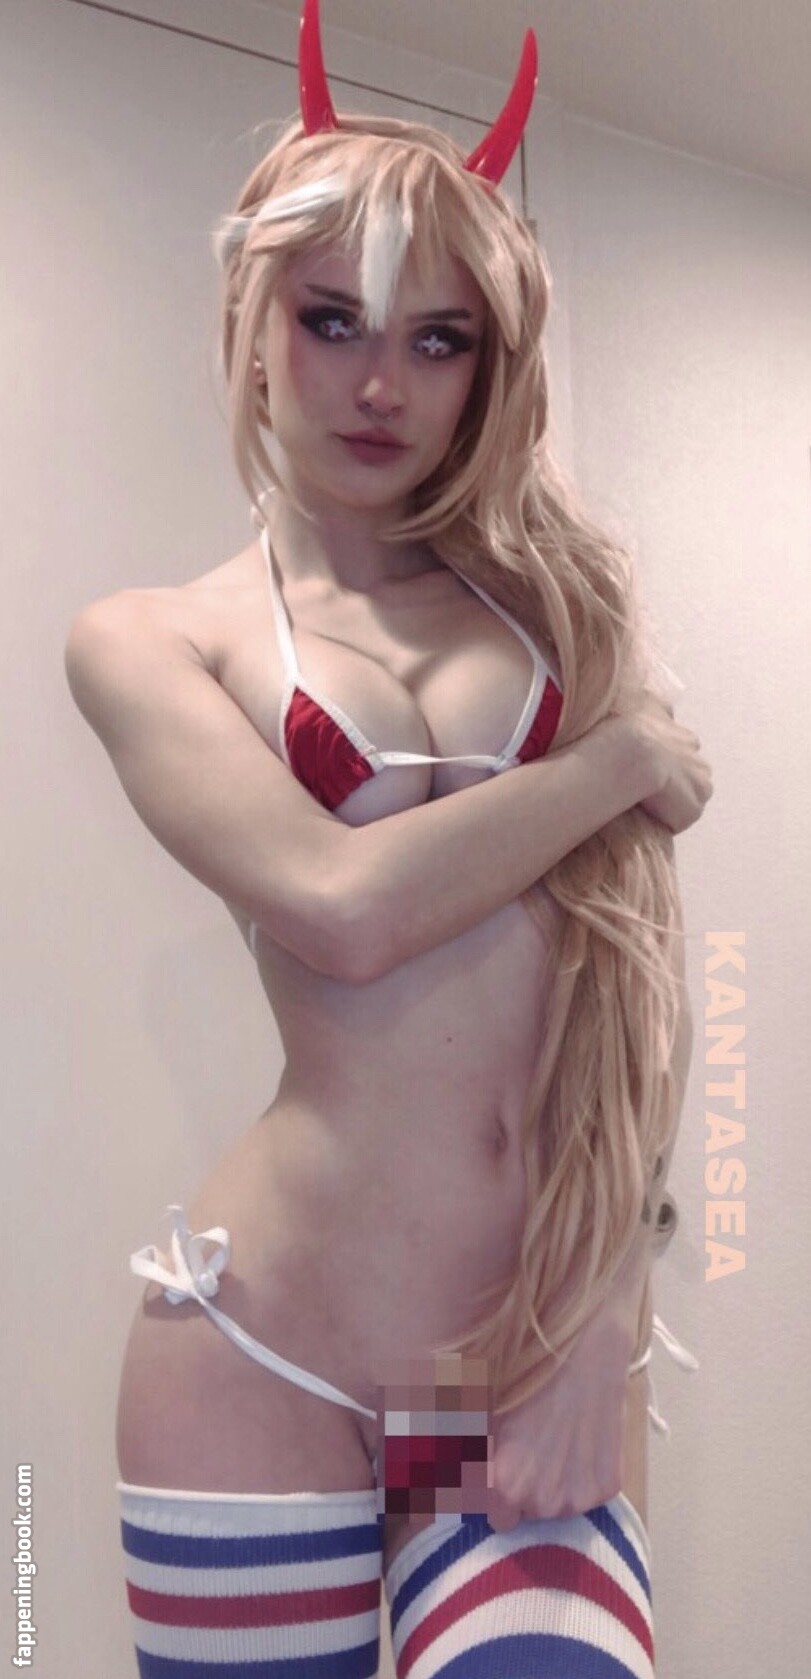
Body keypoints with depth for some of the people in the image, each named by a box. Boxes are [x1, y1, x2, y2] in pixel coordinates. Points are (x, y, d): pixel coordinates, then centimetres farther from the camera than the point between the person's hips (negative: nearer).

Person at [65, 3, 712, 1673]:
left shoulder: (559, 594, 9)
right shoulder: (151, 639, 1)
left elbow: (640, 966, 1)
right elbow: (341, 909, -17)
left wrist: (603, 1311, -7)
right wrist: (630, 759, -6)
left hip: (545, 1350, 2)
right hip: (260, 1350, -1)